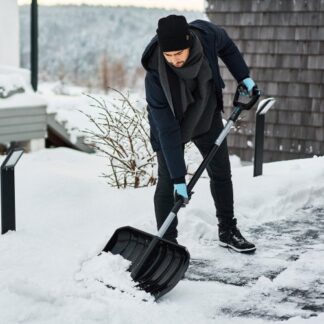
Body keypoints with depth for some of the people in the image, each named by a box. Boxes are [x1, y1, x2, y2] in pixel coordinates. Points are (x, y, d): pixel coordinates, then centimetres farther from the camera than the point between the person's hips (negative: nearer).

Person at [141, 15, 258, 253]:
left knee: (221, 172, 13)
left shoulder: (207, 35, -30)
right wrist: (179, 178, -34)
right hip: (170, 124, -4)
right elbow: (167, 130, -35)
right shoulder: (156, 74, -38)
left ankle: (228, 231, 30)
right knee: (167, 183, -9)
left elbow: (228, 47, -2)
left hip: (207, 116, 4)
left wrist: (245, 78, -5)